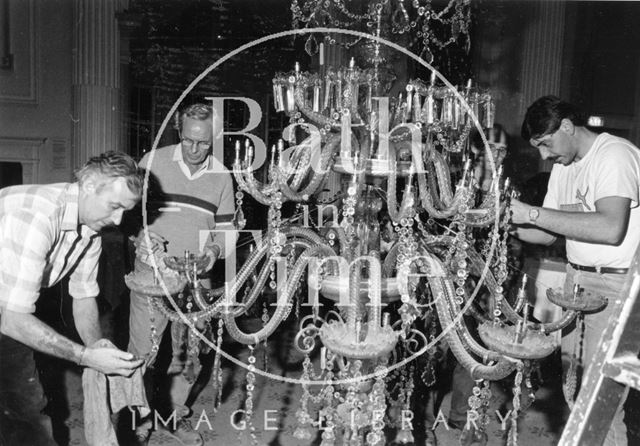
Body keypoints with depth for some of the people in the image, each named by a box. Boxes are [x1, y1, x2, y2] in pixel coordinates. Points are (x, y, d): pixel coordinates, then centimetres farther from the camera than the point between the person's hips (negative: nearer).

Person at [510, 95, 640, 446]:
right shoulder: (564, 166, 13)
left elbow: (611, 229, -29)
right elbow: (547, 235, 12)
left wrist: (534, 213, -26)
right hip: (576, 276, 8)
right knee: (570, 375, 11)